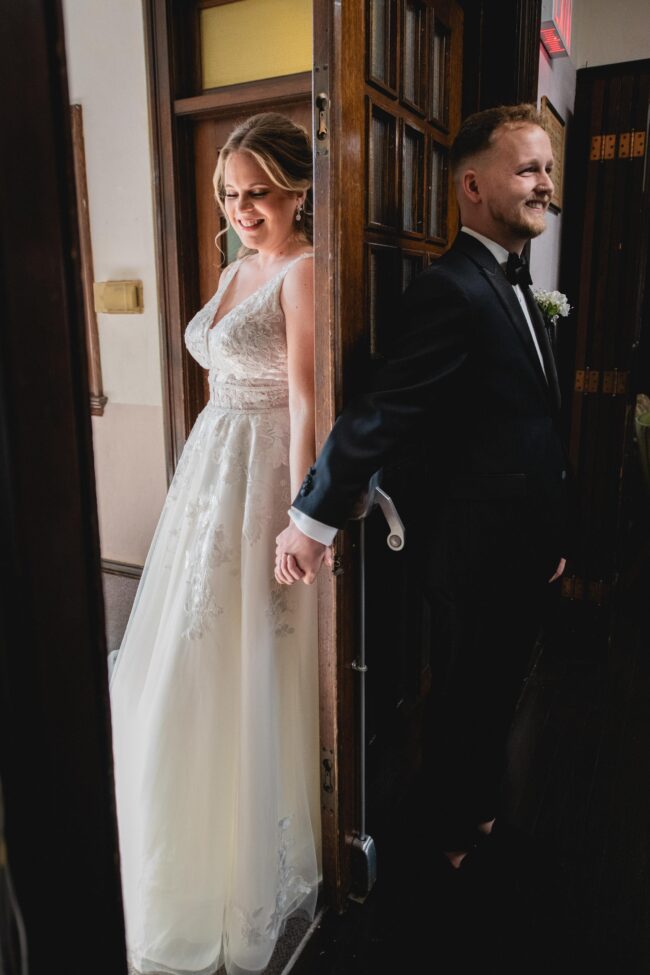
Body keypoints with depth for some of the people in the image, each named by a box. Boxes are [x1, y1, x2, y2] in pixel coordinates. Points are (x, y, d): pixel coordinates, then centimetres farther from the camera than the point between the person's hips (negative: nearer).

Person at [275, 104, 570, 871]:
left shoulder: (516, 286, 11)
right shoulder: (450, 290, -21)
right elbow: (381, 414, -23)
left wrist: (550, 536, 16)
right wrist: (312, 520, -20)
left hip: (523, 549, 8)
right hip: (478, 555, -8)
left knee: (498, 695, 24)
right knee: (466, 703, 13)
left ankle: (482, 813, 48)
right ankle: (454, 842, 40)